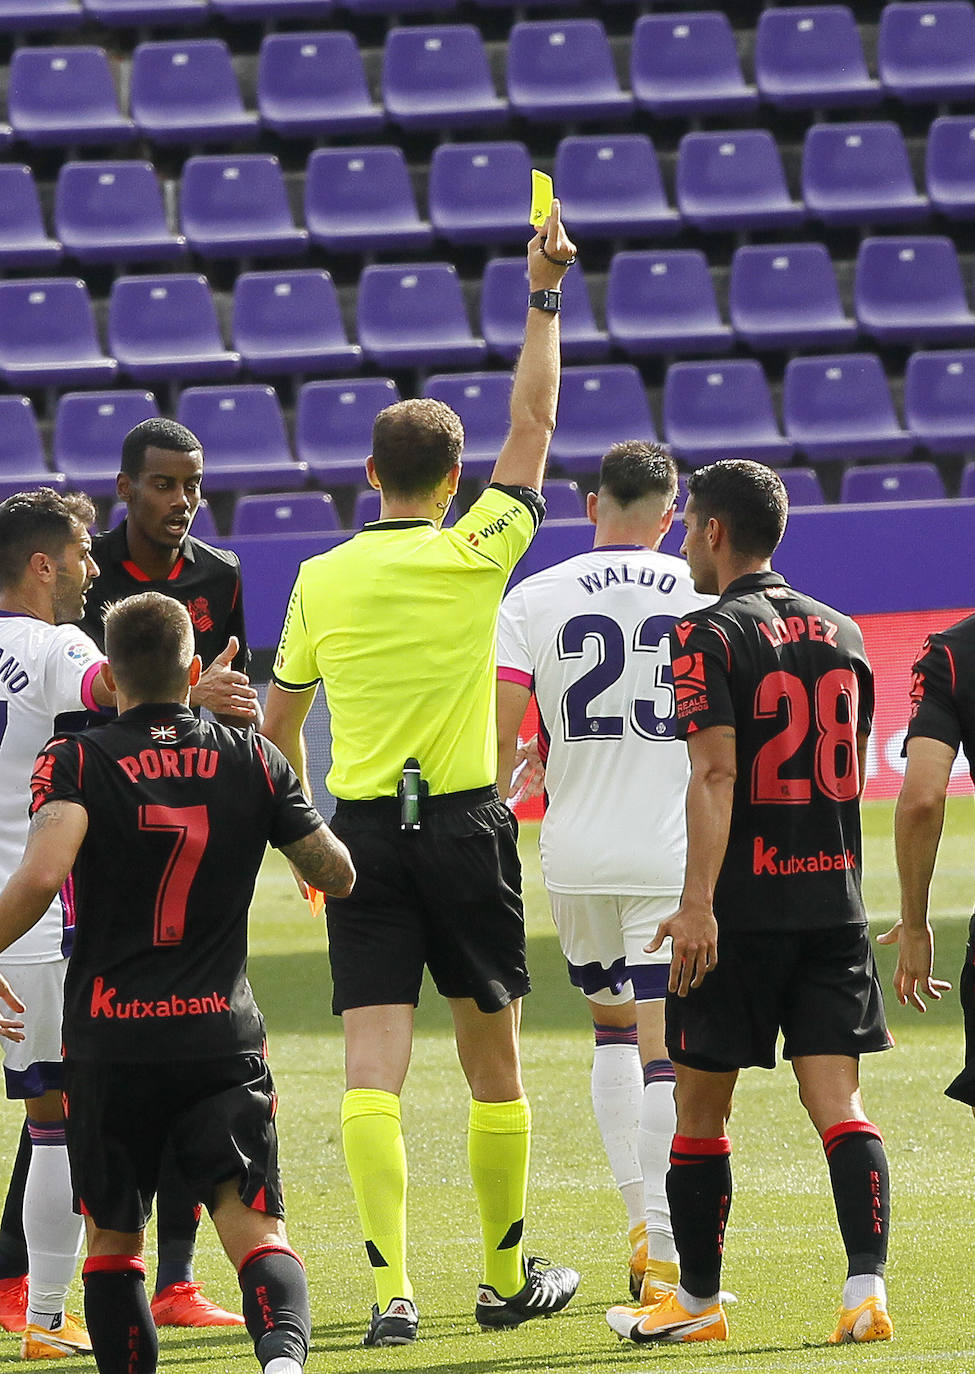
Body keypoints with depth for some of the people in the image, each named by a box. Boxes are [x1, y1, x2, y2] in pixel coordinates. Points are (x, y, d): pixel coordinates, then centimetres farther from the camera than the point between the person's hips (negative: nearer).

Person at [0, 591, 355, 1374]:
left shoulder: (75, 764, -3)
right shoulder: (253, 762, 5)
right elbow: (338, 875, 12)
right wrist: (292, 802, 30)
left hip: (109, 1039, -1)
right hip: (223, 1037, 1)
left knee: (113, 1238, 15)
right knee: (255, 1227, -7)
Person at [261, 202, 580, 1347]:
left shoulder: (322, 578, 3)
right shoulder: (475, 554, -4)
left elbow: (278, 719, 12)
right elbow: (533, 423, 5)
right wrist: (543, 299, 12)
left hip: (361, 826, 1)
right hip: (466, 823, -1)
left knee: (373, 1068, -6)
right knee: (493, 1063, 11)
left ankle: (391, 1286, -20)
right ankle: (507, 1280, 21)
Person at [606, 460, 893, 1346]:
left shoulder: (708, 637, -8)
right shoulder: (843, 634, 11)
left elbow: (716, 774, -19)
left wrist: (697, 903, -24)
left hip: (742, 910, -5)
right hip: (834, 900, 5)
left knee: (701, 1108, 8)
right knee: (837, 1100, 0)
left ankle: (697, 1300, 17)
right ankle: (867, 1288, -16)